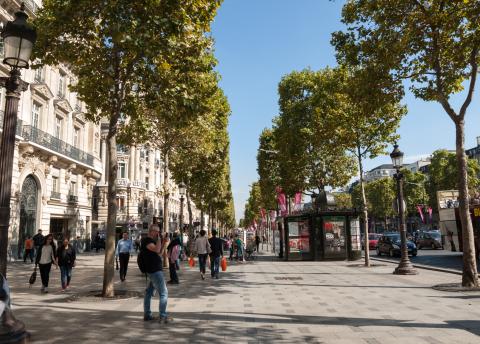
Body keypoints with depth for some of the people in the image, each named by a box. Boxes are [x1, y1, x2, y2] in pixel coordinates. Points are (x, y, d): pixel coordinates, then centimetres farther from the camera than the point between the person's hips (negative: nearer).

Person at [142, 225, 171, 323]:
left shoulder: (151, 241, 16)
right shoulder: (147, 241, -15)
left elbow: (159, 253, 22)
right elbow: (157, 249, -29)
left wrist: (163, 243, 9)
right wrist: (159, 239, -17)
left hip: (154, 270, 10)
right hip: (154, 271, -10)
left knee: (149, 292, 14)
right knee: (163, 293, -8)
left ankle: (147, 315, 22)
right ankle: (163, 316, -6)